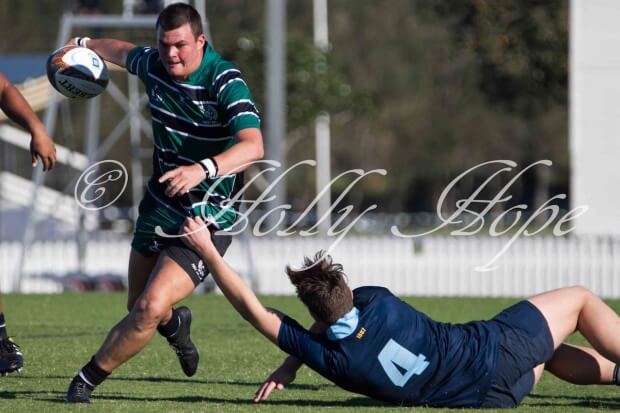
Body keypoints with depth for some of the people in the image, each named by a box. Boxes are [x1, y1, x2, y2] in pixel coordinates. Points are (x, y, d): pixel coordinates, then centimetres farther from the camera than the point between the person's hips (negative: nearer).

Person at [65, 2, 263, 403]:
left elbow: (253, 145, -38)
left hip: (207, 219, -7)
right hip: (159, 207, 7)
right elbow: (125, 53, 23)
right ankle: (176, 323, 55)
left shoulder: (225, 81, -24)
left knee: (150, 309, -21)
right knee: (139, 309, 18)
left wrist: (204, 169, -53)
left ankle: (86, 381, -2)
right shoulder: (154, 65, -3)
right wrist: (86, 44, 39)